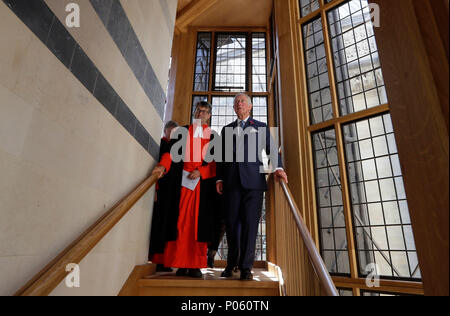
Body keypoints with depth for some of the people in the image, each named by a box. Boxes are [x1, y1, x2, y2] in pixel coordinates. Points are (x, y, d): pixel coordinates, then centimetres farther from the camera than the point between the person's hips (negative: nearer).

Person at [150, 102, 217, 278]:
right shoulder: (183, 131, 16)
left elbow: (215, 161, 5)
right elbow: (172, 151, 4)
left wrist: (200, 171, -11)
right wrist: (163, 166, -15)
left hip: (203, 183, 0)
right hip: (182, 180, 1)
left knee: (199, 222, -3)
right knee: (180, 221, -3)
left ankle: (195, 265, 2)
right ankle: (181, 265, 4)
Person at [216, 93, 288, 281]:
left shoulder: (260, 127, 17)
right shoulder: (227, 129, 23)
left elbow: (271, 149, 5)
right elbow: (222, 155, 18)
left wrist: (278, 167, -13)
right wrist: (219, 178, 8)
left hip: (253, 180, -2)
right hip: (232, 181, 2)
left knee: (250, 222, -5)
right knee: (232, 222, 3)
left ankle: (246, 267, 4)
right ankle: (231, 263, 19)